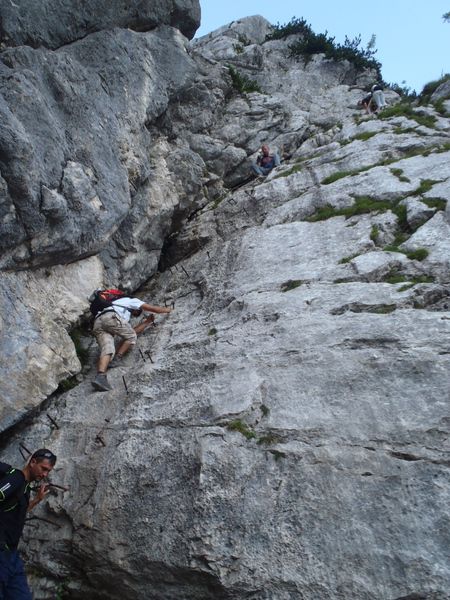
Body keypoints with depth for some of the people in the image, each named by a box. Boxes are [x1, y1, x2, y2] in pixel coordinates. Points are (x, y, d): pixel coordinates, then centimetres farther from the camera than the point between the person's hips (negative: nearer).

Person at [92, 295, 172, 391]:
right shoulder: (132, 300, 27)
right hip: (111, 317, -7)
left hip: (97, 323, 7)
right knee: (131, 337, 12)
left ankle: (100, 376, -36)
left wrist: (148, 321, 49)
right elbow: (154, 309, 23)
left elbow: (134, 331, 38)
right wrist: (166, 310, 41)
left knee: (107, 350, -12)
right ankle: (116, 360, -7)